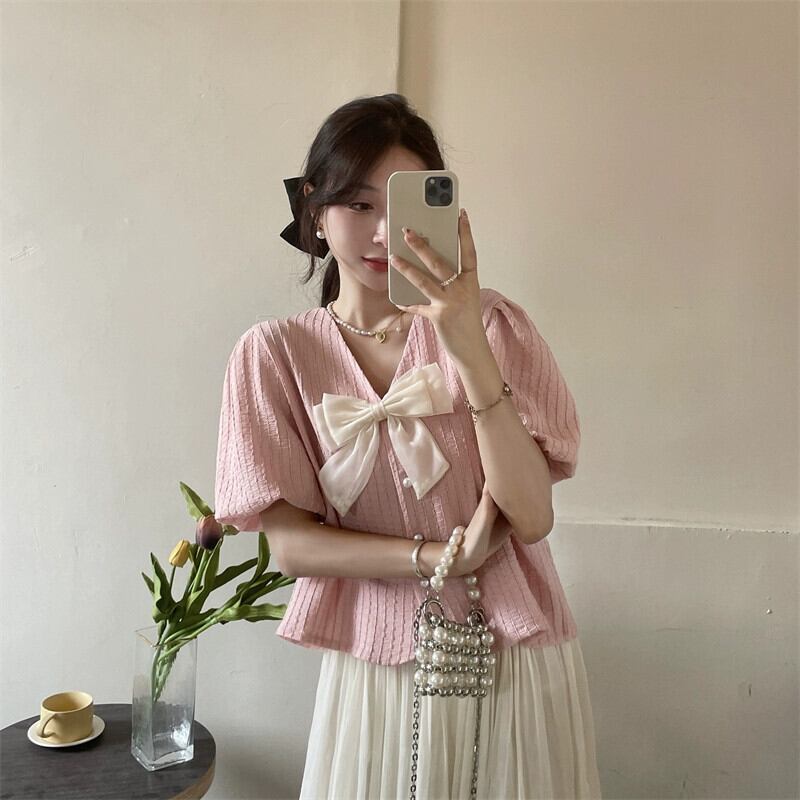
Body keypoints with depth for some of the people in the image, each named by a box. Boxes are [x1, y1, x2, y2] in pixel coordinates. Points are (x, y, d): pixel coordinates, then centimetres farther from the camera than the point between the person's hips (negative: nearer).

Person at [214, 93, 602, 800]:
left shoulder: (495, 324, -7)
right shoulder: (275, 354, -5)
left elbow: (532, 518, -16)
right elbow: (291, 544, -7)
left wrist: (470, 350, -26)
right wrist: (442, 557, -17)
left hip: (519, 661, 1)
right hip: (374, 668, 0)